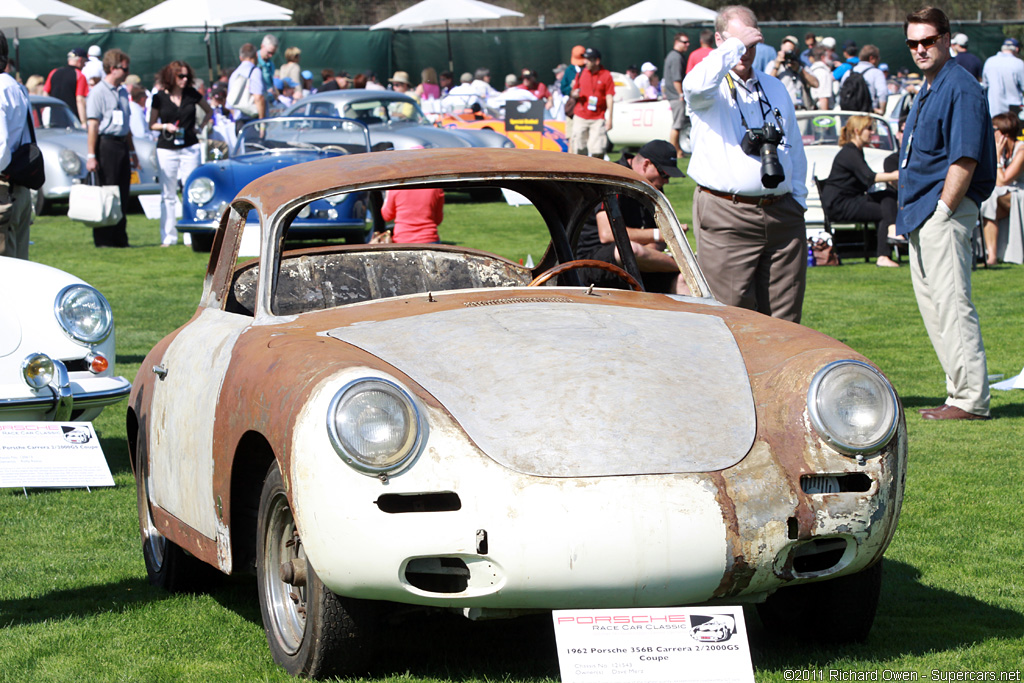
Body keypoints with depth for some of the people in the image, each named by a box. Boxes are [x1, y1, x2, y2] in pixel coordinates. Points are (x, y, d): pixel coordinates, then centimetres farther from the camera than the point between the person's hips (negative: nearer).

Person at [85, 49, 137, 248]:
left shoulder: (122, 92, 17)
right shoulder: (98, 92, -7)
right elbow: (92, 125, -11)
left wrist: (132, 151, 23)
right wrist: (91, 155, -16)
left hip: (122, 144, 8)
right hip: (106, 143, -7)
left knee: (123, 194, 7)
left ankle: (119, 237, 13)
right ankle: (103, 238, 1)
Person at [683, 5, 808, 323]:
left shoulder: (775, 88, 20)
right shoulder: (711, 89, 1)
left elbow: (796, 150, 24)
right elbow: (696, 85, -26)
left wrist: (798, 200, 15)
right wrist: (735, 45, -18)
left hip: (782, 215, 5)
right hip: (726, 217, -5)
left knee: (784, 316, 3)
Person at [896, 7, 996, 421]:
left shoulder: (960, 89, -13)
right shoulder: (927, 91, 18)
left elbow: (965, 159, -19)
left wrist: (942, 210, -19)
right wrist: (910, 214, 16)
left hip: (946, 212, -11)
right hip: (922, 215, 11)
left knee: (952, 304, -11)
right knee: (933, 307, 13)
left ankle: (971, 400, -9)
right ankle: (960, 393, 18)